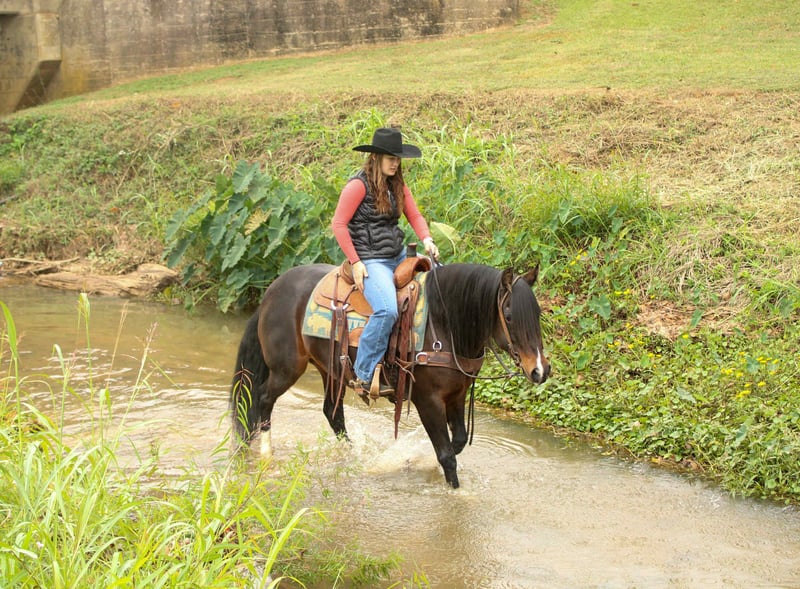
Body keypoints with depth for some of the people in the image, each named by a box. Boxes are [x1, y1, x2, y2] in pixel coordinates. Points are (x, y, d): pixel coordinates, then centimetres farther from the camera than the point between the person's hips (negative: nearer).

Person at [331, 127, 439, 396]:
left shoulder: (397, 185, 13)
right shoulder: (359, 185, -10)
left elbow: (414, 216, 11)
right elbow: (339, 224, -11)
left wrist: (427, 240, -10)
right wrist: (355, 262, -15)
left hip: (399, 256, 9)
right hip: (371, 261, -9)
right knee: (387, 310, -30)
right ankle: (364, 376, -22)